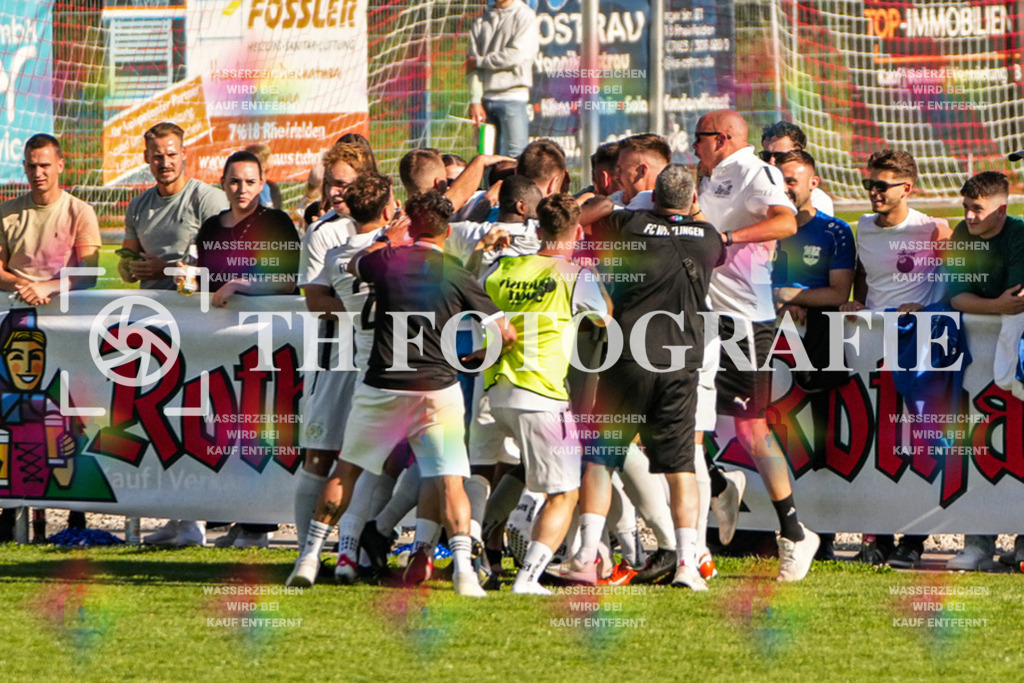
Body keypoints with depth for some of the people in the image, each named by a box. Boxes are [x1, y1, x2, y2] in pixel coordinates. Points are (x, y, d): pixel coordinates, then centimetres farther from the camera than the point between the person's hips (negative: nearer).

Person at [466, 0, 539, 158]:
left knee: (515, 157, -10)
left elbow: (516, 55, -10)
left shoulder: (525, 16, 2)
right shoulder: (480, 22, 15)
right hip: (486, 99, 4)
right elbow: (473, 66, 8)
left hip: (512, 98, -4)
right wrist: (475, 101, -3)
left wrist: (479, 62, -1)